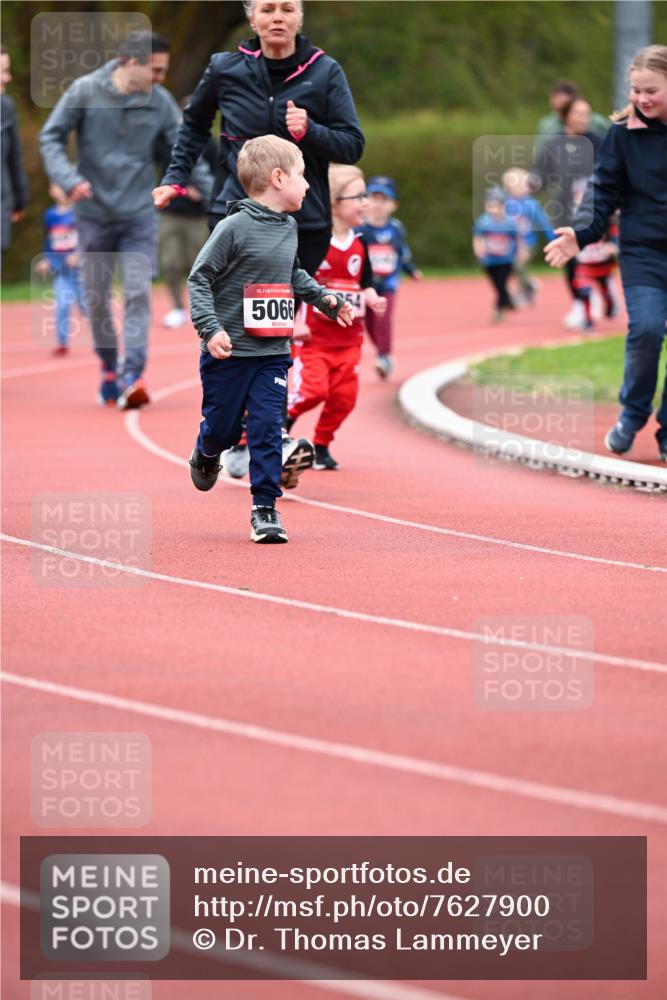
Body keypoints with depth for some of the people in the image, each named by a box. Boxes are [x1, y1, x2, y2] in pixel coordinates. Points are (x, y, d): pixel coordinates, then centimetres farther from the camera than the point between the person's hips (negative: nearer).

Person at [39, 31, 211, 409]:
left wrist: (214, 190, -12)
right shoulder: (85, 91, -7)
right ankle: (109, 368, 26)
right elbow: (52, 136, -2)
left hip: (140, 215, 0)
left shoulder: (160, 101, -2)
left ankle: (133, 374, -14)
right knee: (97, 298, 8)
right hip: (94, 215, 0)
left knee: (139, 293, -12)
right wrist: (68, 178, -17)